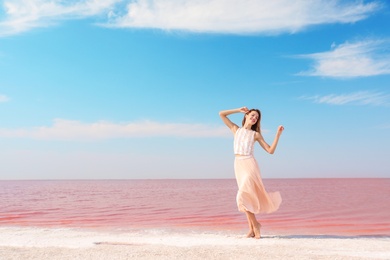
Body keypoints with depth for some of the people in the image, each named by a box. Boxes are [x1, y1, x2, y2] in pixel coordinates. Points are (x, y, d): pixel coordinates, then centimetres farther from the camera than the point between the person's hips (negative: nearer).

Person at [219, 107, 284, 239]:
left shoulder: (256, 134, 8)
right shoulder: (236, 129, 15)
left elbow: (270, 150, 3)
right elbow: (221, 114, 15)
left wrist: (278, 134, -3)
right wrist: (239, 110, 15)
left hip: (250, 164, -3)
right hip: (238, 165, 3)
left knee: (243, 196, -15)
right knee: (247, 196, 4)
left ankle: (255, 224, 3)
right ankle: (252, 229, 10)